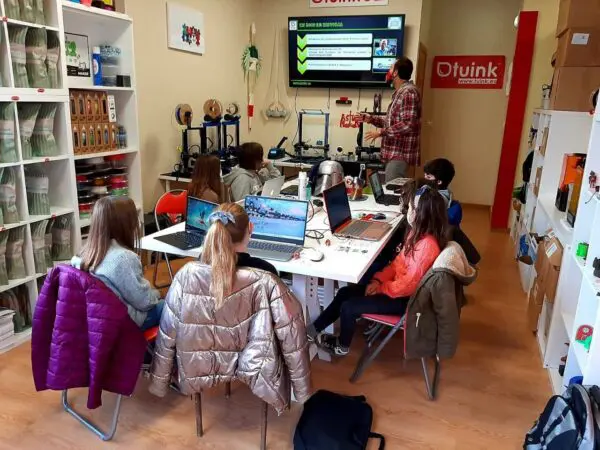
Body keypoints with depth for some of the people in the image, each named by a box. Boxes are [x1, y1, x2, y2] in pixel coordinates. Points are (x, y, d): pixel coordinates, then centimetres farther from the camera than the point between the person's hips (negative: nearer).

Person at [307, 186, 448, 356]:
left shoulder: (427, 245, -30)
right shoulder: (418, 232, 1)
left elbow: (408, 284, -27)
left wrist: (381, 288, -13)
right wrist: (378, 280, -1)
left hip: (405, 299, -9)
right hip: (398, 286, 9)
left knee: (348, 307, -8)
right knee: (344, 292, 5)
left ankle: (342, 346, 19)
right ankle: (313, 329, 17)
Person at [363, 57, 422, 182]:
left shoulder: (409, 92, -15)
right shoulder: (400, 92, 19)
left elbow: (408, 124, -23)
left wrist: (381, 132, -20)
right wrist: (371, 119, 13)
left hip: (400, 153, -10)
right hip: (395, 152, 10)